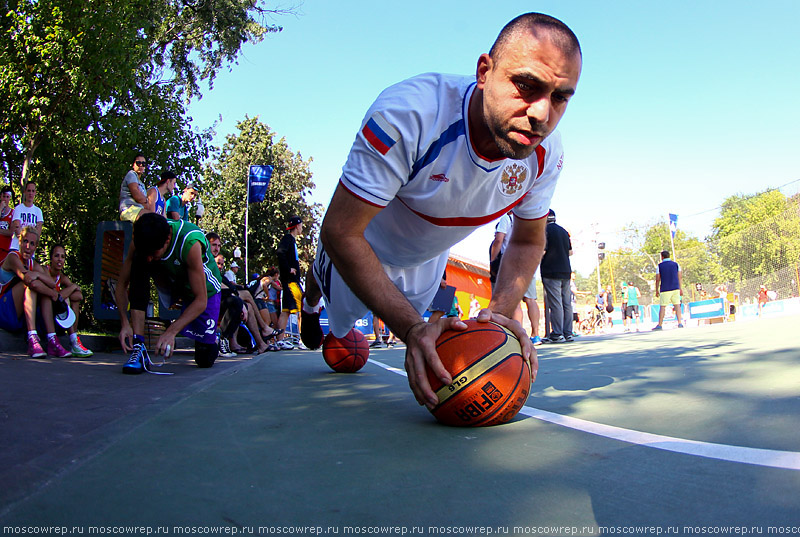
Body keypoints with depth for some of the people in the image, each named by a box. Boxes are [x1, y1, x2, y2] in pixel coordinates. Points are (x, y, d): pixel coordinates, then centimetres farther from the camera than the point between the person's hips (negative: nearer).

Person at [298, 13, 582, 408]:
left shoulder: (546, 152, -27)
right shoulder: (407, 112, -45)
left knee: (409, 317, 32)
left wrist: (500, 312, -29)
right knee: (338, 321, 25)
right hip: (366, 244, -4)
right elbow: (341, 231, -40)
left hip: (430, 257, 4)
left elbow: (528, 241, -11)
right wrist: (412, 328, -46)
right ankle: (311, 301, 63)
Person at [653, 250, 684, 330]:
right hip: (675, 288, 3)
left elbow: (657, 279, -1)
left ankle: (660, 325, -1)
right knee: (677, 305, 6)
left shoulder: (660, 266, -1)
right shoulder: (675, 264, 7)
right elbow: (680, 277, 5)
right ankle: (680, 323, 0)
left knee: (662, 306, -1)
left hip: (665, 289, -3)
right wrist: (681, 288, 10)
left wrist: (657, 290, 6)